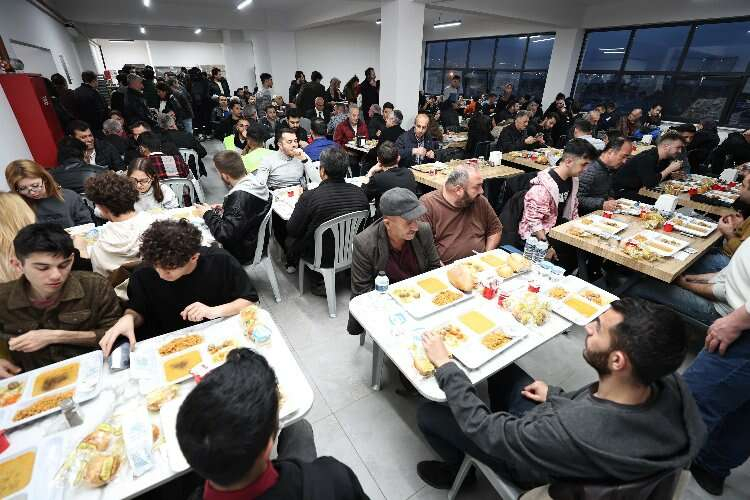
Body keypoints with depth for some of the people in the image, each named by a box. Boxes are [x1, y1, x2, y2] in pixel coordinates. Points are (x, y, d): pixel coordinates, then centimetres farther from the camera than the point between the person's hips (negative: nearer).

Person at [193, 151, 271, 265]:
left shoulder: (240, 196, -32)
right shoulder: (255, 182, -4)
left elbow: (224, 235, -30)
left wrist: (208, 214, -15)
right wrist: (224, 209, 5)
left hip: (240, 254, -8)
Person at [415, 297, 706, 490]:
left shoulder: (572, 432, -46)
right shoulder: (672, 383, -27)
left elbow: (484, 430, -31)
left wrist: (445, 366, -22)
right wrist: (555, 397, 4)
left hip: (532, 464, -5)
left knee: (428, 414, 6)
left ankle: (456, 469, 37)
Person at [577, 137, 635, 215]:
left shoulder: (612, 167, 11)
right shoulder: (590, 171, -21)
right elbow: (579, 198, -25)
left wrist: (610, 197, 9)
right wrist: (602, 204, -32)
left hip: (604, 213, 9)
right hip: (588, 215, -9)